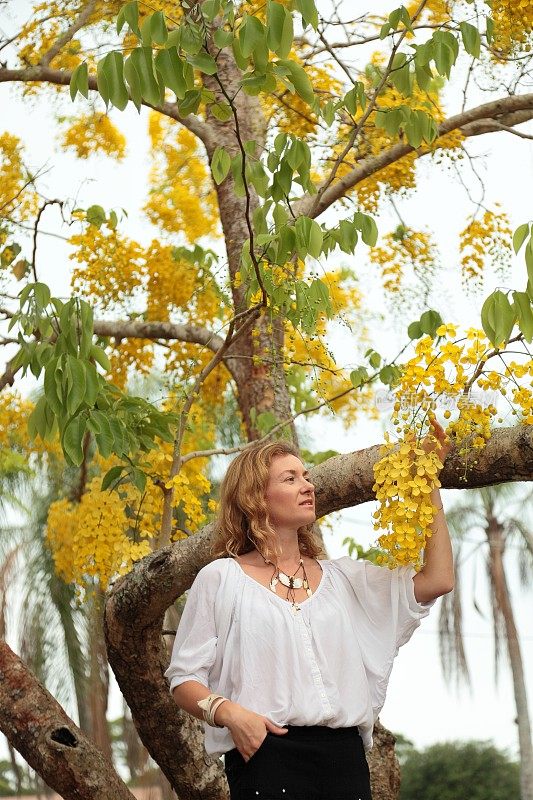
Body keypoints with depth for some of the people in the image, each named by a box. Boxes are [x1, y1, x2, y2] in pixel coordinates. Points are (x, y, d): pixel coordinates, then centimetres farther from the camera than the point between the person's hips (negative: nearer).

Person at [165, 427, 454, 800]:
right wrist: (228, 712, -17)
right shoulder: (220, 578, 4)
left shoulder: (341, 575, 15)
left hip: (344, 755, 4)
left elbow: (436, 581, 7)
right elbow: (184, 678, 3)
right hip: (265, 753, -3)